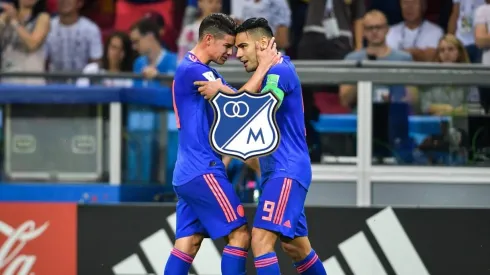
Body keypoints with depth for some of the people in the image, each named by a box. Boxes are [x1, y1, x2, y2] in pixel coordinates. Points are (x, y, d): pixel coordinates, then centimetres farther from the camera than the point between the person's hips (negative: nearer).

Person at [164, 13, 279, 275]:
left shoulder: (198, 71, 19)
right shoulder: (193, 70, -14)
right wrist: (263, 66, -10)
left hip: (187, 173, 10)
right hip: (202, 171, -10)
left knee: (188, 242, 4)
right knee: (239, 234, -7)